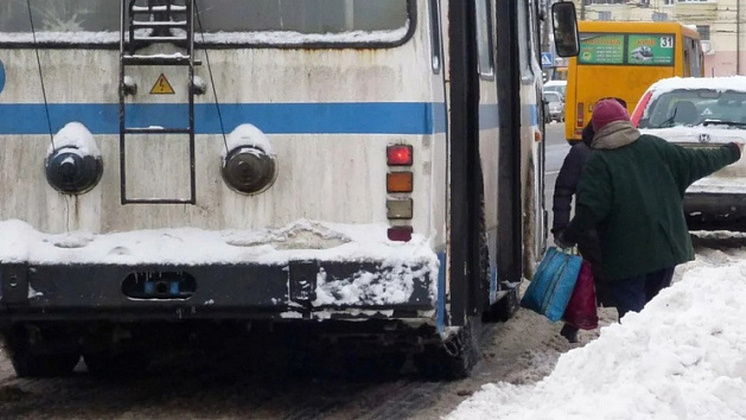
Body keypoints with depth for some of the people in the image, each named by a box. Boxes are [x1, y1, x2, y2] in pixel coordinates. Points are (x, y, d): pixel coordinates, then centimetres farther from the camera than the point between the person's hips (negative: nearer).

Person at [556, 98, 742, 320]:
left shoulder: (598, 162, -8)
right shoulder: (654, 146, 6)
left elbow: (590, 209, -15)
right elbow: (696, 163, 13)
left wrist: (567, 238, -1)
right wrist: (731, 152, 29)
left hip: (626, 255, -5)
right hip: (666, 245, 5)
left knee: (631, 310, -4)